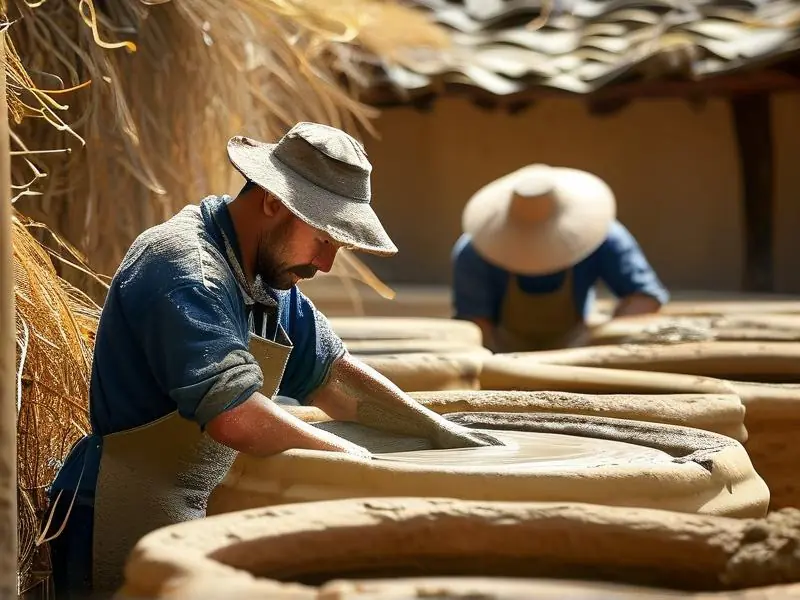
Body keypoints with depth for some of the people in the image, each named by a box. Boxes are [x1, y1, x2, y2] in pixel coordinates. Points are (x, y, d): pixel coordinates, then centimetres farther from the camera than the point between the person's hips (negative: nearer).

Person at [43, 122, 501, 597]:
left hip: (194, 520, 10)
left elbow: (330, 377, 19)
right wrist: (349, 454, -18)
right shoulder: (185, 269, -21)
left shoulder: (269, 273, 10)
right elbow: (236, 418, -31)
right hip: (129, 537, -9)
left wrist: (439, 431, 9)